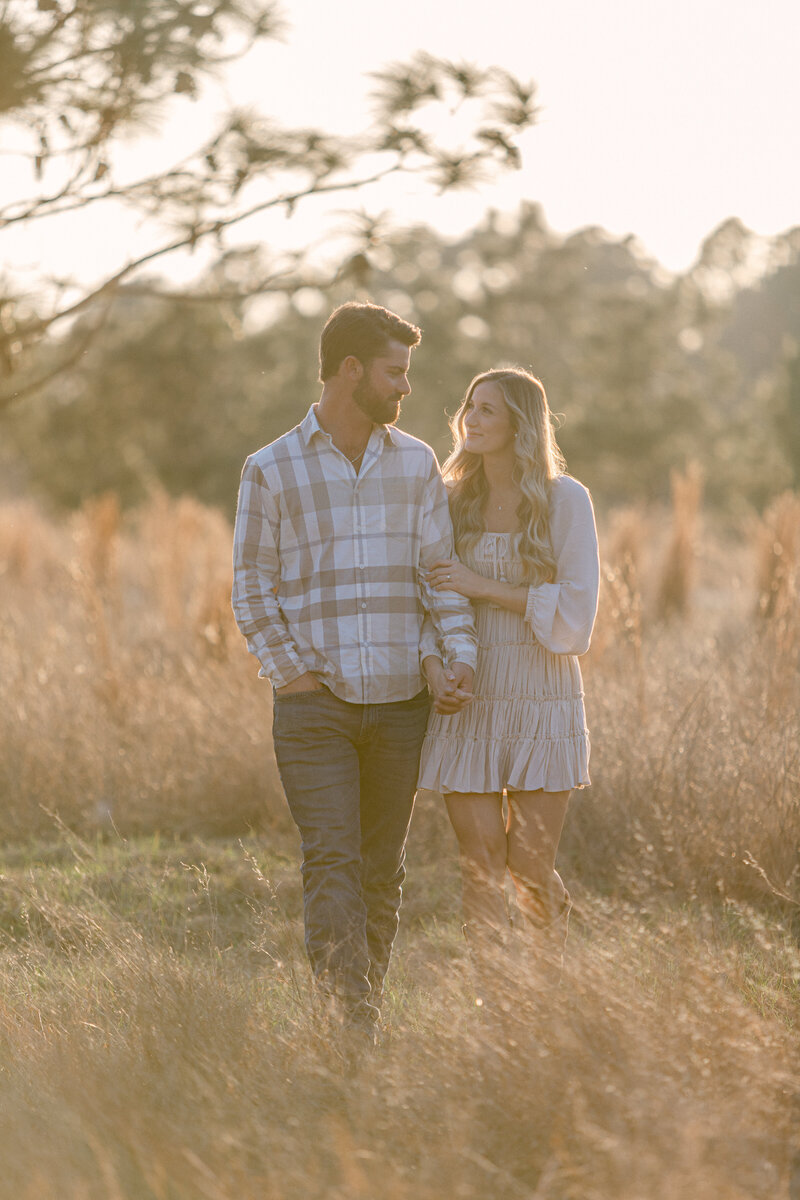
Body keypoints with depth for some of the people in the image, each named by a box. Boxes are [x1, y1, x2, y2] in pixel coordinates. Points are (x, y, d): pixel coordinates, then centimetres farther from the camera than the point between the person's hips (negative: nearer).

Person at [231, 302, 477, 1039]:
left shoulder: (417, 465, 8)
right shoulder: (270, 471, 0)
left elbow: (439, 572, 5)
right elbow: (253, 590, 1)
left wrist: (462, 659, -9)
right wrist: (291, 672, -9)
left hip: (401, 703, 3)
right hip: (315, 705, -3)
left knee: (382, 872, 9)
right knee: (333, 866, -12)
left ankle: (369, 1004, 21)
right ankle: (353, 1033, -16)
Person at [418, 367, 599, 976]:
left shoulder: (565, 499, -3)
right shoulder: (453, 501, 7)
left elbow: (576, 611, -8)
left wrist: (483, 586, -13)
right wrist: (432, 660, -10)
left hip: (542, 700, -2)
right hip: (469, 702, 3)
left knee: (531, 869, -1)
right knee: (482, 873, -2)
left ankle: (551, 968, 28)